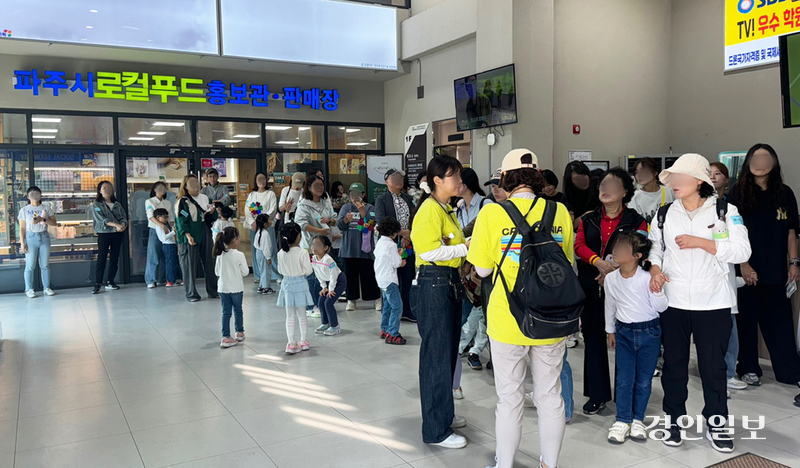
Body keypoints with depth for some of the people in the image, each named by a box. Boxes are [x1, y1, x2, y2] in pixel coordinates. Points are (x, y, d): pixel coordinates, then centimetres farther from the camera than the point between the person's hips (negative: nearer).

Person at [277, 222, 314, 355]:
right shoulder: (302, 252, -17)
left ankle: (291, 343, 9)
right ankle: (303, 341, 22)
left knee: (290, 316, 9)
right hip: (300, 283, -3)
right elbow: (308, 271, -14)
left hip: (287, 283, 3)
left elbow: (280, 270, 5)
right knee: (301, 314, 11)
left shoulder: (281, 253, -5)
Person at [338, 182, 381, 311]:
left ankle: (377, 299, 11)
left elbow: (371, 225, -12)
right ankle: (351, 299, 16)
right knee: (350, 274, 7)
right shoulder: (345, 208, 9)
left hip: (365, 247, -2)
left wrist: (363, 212, -24)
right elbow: (340, 226, -2)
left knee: (368, 274, 0)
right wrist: (346, 220, -23)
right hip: (349, 248, 3)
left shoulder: (370, 208, 2)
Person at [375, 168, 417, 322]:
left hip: (408, 244, 4)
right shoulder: (381, 200, -1)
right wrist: (402, 232, -17)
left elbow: (414, 219, 7)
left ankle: (406, 311, 20)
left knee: (407, 279, 8)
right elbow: (381, 221, -13)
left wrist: (409, 237, -9)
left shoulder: (408, 199, 13)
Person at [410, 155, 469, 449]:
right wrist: (466, 248, -18)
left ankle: (444, 413, 33)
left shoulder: (447, 209, 17)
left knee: (449, 352, 17)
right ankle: (436, 430, 8)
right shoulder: (430, 209, -14)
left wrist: (468, 243, 5)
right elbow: (429, 250, -23)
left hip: (449, 284, 10)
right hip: (433, 284, -10)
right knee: (436, 355, -3)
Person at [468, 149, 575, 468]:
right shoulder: (559, 212, -4)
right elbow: (567, 265, 8)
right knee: (550, 396, 17)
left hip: (507, 321, -2)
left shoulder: (492, 213, -11)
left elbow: (483, 269, -4)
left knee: (510, 399, 11)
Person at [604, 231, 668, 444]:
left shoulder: (647, 278, -17)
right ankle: (622, 420, 15)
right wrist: (610, 330, 18)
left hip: (649, 332, -2)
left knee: (644, 380, 8)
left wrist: (656, 289, -26)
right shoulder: (611, 278, -5)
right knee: (624, 380, 3)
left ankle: (637, 419, 22)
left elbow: (661, 307, -11)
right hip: (624, 332, 3)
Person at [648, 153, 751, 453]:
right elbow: (654, 248, 13)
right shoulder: (665, 215, 6)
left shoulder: (725, 211, -3)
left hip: (713, 304, -2)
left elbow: (742, 251, -10)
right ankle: (675, 419, 27)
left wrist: (701, 242, -18)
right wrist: (655, 270, -7)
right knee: (674, 364, 11)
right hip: (673, 303, 3)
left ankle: (716, 424, 24)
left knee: (713, 366, 7)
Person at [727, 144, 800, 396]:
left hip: (776, 271, 2)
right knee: (747, 319, 7)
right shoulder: (739, 193, -2)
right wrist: (744, 265, -11)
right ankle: (749, 368, 19)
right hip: (748, 271, -1)